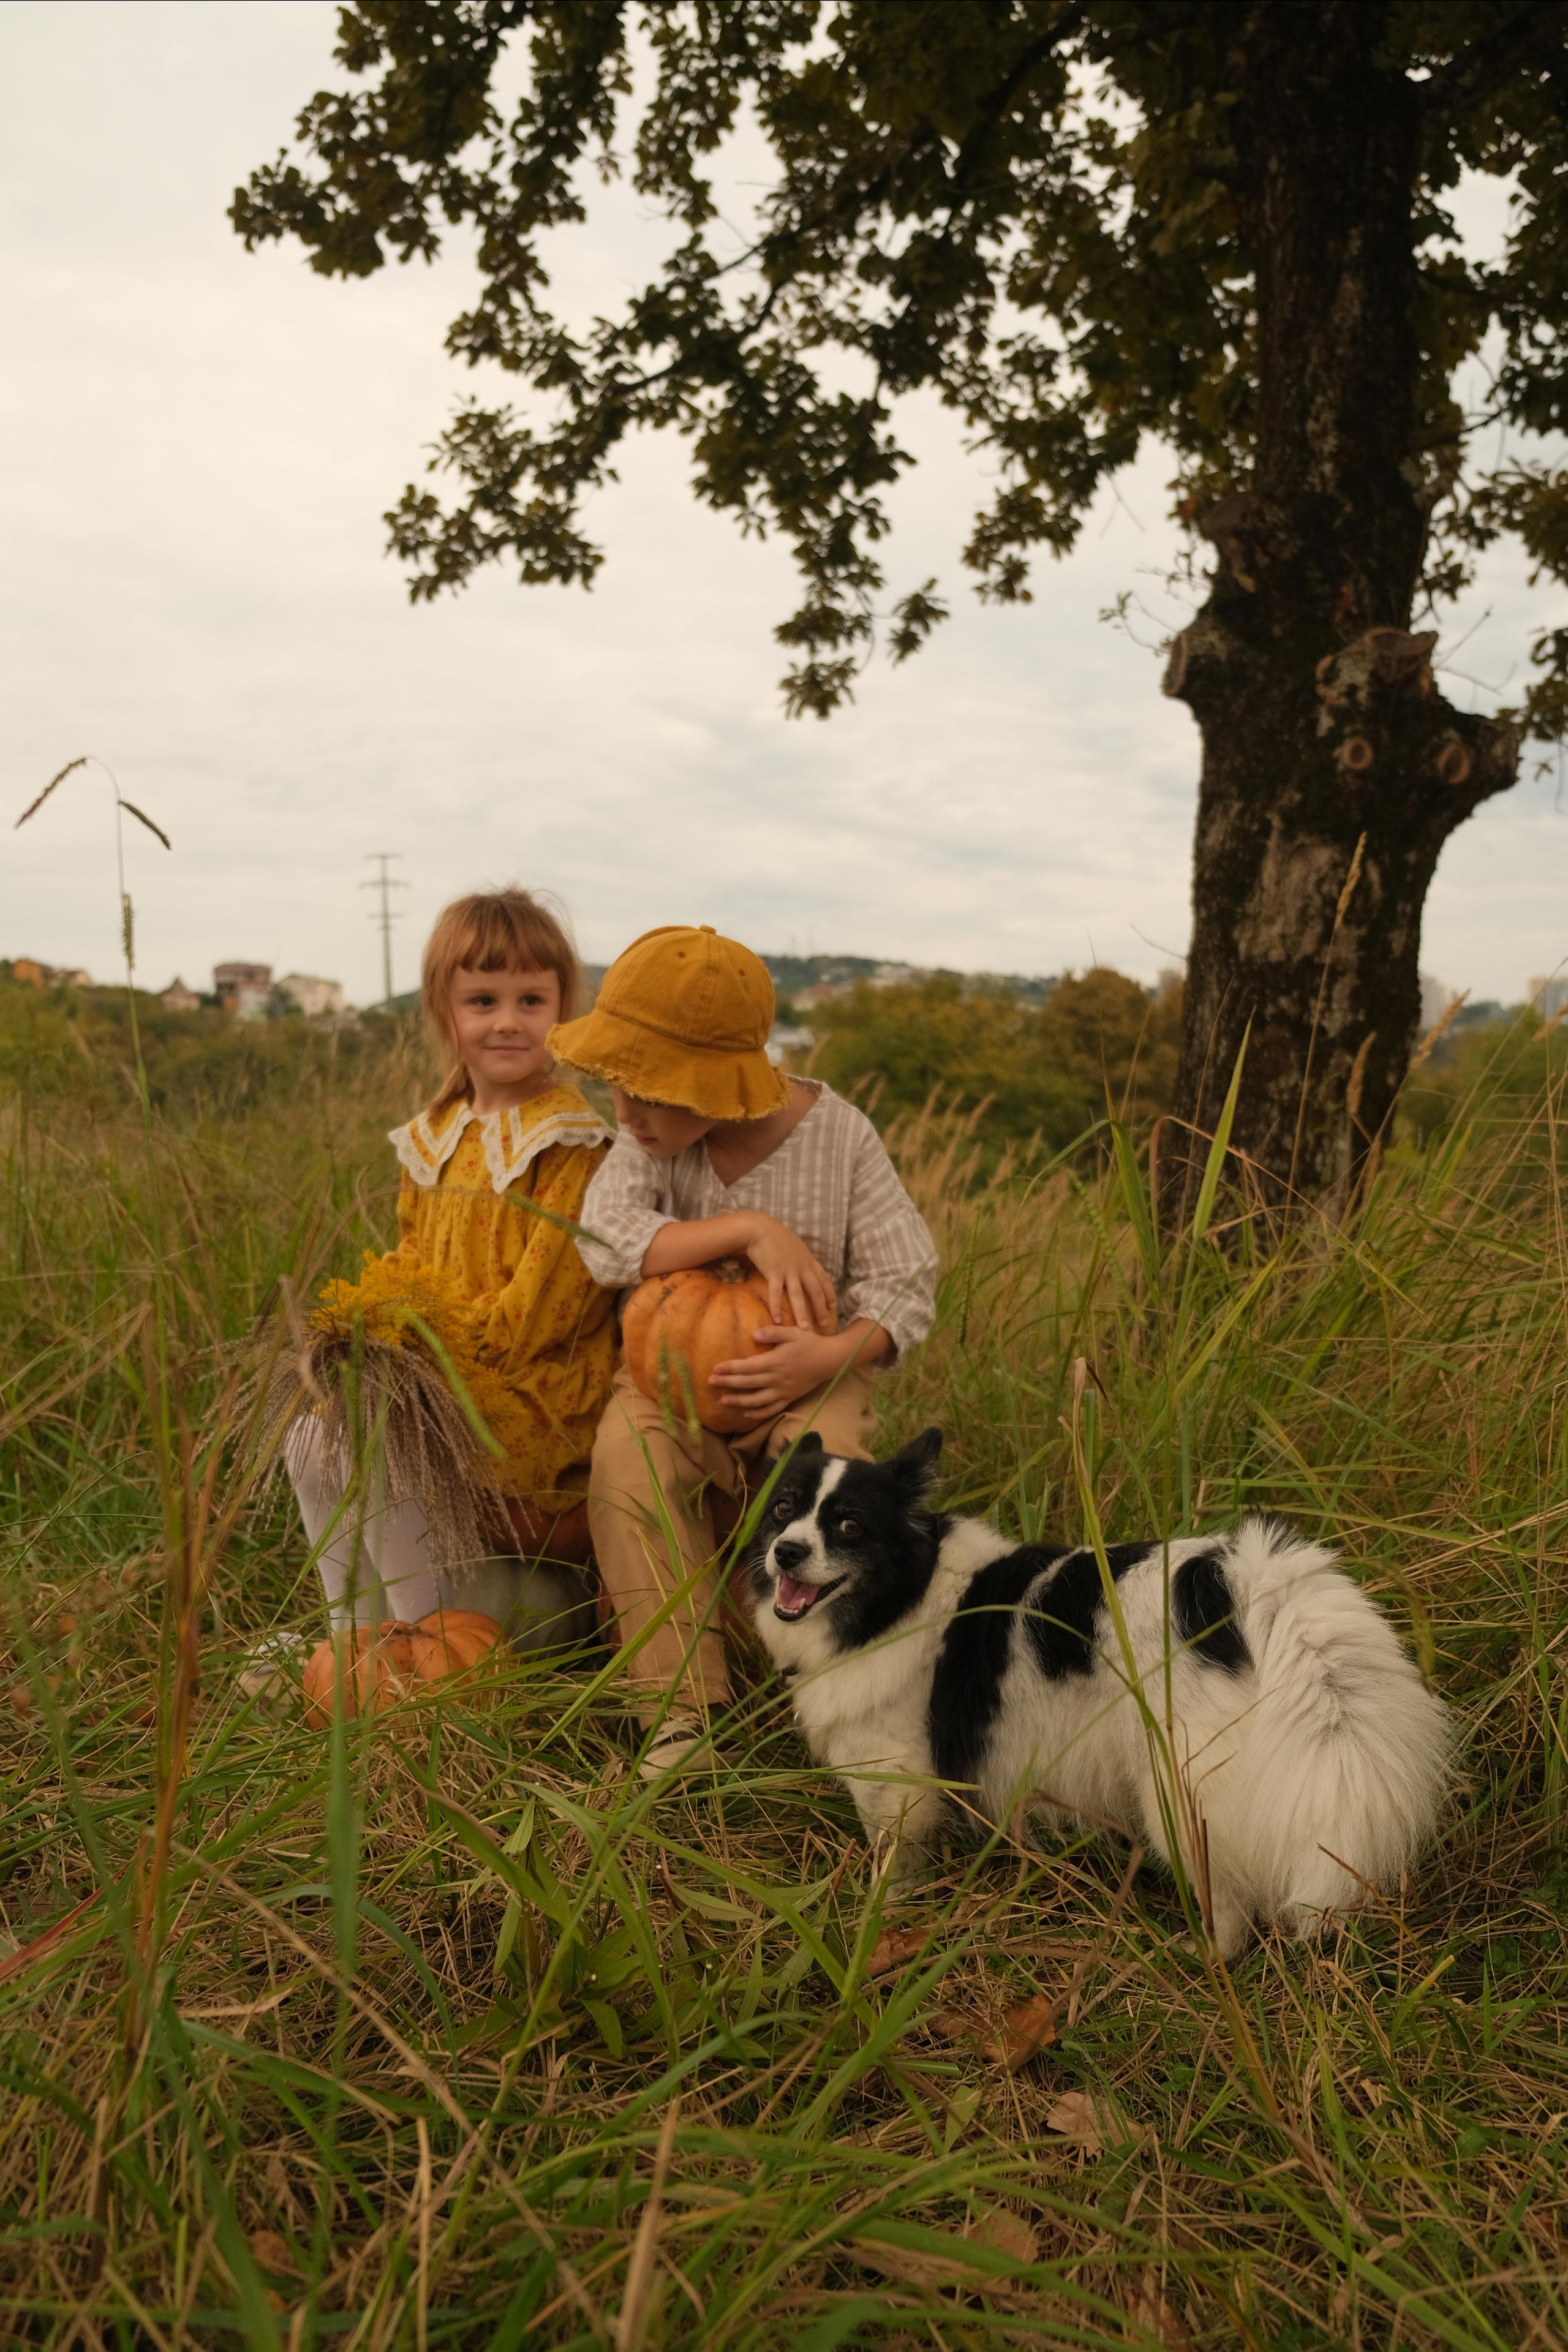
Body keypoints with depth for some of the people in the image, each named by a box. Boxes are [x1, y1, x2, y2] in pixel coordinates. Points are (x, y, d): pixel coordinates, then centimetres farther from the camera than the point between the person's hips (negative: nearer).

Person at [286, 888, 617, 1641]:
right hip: (439, 1375, 8)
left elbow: (539, 1307, -18)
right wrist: (380, 1316, -4)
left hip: (534, 1390, -8)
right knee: (313, 1441, -2)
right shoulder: (432, 1139, 11)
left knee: (381, 1443, -23)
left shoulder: (571, 1143, -14)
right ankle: (358, 1635, 14)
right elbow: (412, 1260, 16)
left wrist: (437, 1340, -15)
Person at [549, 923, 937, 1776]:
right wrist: (751, 1230, -30)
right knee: (626, 1451, -31)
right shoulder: (649, 1138, -4)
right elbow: (605, 1241, -23)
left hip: (806, 1366, -1)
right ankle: (678, 1707, -26)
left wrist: (831, 1354, -30)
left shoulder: (839, 1137, -9)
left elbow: (906, 1284, -9)